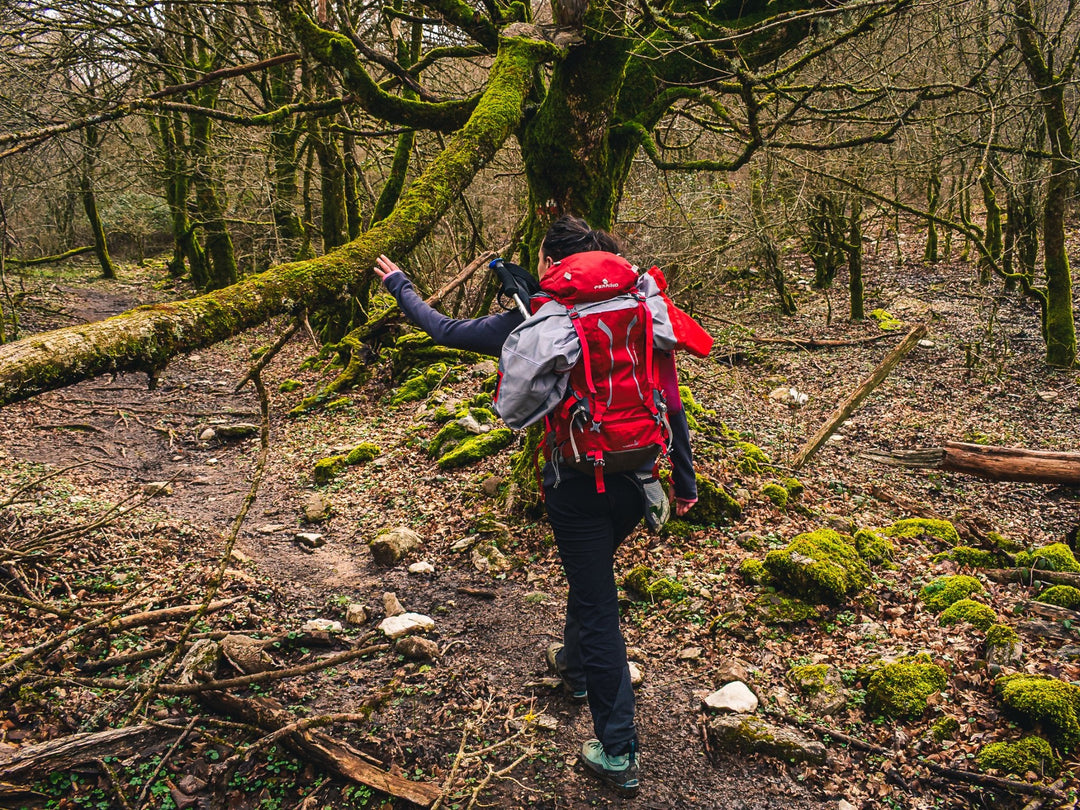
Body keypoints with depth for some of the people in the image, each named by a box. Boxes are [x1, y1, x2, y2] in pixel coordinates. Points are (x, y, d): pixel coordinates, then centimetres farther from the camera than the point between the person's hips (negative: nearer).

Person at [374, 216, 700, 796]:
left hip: (575, 485, -5)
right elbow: (670, 402, 2)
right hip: (636, 480, 5)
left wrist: (399, 286, 20)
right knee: (592, 576, 29)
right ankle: (574, 664, 54)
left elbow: (445, 330, 3)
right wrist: (683, 479, 12)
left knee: (597, 606, 4)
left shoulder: (532, 323, -9)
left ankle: (619, 753, 12)